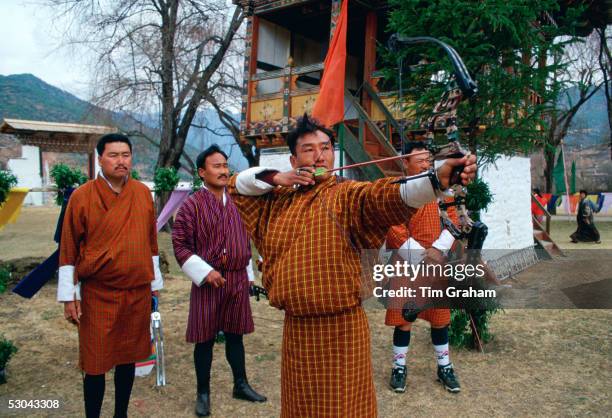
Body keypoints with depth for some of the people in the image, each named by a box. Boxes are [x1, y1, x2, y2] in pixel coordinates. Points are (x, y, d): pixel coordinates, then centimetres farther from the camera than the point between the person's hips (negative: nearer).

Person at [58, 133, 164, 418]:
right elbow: (68, 250, -5)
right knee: (96, 363, 6)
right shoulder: (82, 196, -8)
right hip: (98, 295, -3)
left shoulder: (143, 193, 2)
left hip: (138, 293, 4)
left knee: (128, 357, 15)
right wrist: (69, 296, -6)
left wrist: (155, 283, 12)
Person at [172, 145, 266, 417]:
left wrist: (247, 274, 16)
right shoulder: (192, 205, -8)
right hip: (208, 282, -5)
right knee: (205, 339, 6)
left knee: (235, 334, 16)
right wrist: (205, 272, -17)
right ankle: (203, 393, 21)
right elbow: (180, 244, -10)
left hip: (238, 280, 5)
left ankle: (241, 385, 30)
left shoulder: (236, 203, 9)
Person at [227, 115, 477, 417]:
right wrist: (275, 178, -3)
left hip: (341, 329, -5)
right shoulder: (278, 199, 7)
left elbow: (388, 196, -29)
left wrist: (438, 178, -49)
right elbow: (237, 186, 17)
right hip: (295, 327, 5)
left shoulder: (347, 196, -10)